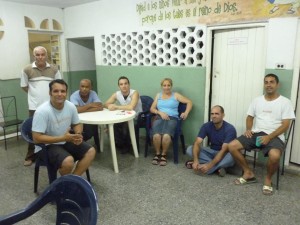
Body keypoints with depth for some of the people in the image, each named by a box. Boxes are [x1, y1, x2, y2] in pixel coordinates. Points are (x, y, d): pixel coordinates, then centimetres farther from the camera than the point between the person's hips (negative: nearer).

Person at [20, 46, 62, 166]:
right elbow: (24, 86, 7)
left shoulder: (54, 69, 2)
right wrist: (35, 94, 8)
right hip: (35, 106, -1)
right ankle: (30, 156, 17)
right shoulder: (27, 69, -3)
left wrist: (50, 94, 3)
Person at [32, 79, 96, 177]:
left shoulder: (71, 106, -7)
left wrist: (78, 135, -14)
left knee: (91, 151, -8)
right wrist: (63, 138, -27)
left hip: (66, 141, 7)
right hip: (47, 146, -6)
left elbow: (77, 124, 9)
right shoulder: (42, 111, -24)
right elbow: (37, 138, -25)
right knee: (68, 161, -31)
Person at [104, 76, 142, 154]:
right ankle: (121, 144, 6)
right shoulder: (116, 94, -4)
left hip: (136, 118, -5)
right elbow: (106, 104, -2)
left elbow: (131, 107, -37)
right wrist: (110, 106, -26)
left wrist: (116, 107, -30)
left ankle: (127, 144, 0)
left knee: (126, 125, -32)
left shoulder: (134, 93, -22)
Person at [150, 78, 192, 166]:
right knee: (156, 135, -32)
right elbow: (152, 109, 12)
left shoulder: (175, 95, 14)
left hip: (172, 118, -2)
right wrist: (160, 113, -6)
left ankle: (164, 154, -9)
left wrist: (186, 113, -6)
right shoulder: (158, 95, 21)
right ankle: (157, 153, -5)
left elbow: (189, 102, 10)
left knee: (166, 135, -34)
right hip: (159, 117, 2)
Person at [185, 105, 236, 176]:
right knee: (189, 149, -18)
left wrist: (210, 165, -43)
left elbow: (224, 150, -31)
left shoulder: (230, 129, -23)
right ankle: (218, 167, -23)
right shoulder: (206, 126, -11)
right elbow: (197, 143, -19)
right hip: (212, 151, 4)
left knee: (231, 157, -40)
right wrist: (195, 160, -38)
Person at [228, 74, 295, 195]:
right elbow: (250, 117, 19)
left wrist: (269, 137, -20)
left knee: (274, 156, -37)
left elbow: (285, 125, -7)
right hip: (256, 133, 5)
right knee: (232, 146, -15)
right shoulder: (257, 100, 13)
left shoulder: (285, 102, -1)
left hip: (274, 136, -4)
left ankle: (268, 179, -4)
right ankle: (248, 173, 3)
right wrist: (248, 129, -3)